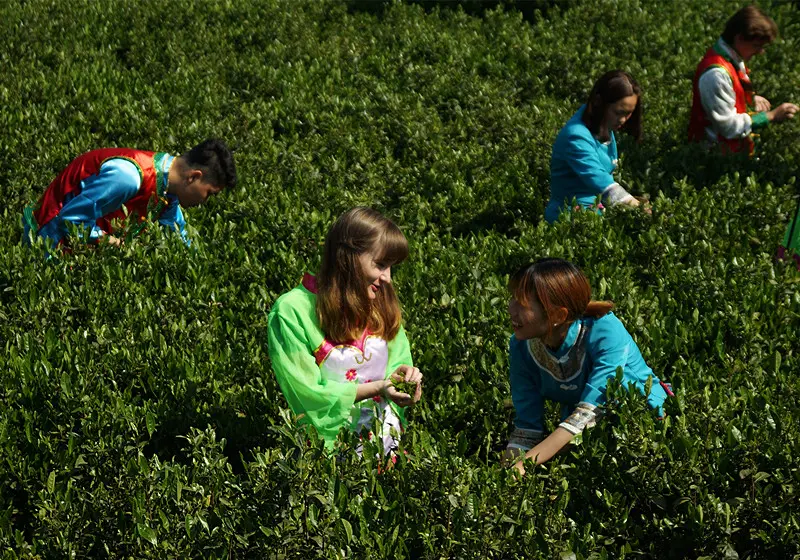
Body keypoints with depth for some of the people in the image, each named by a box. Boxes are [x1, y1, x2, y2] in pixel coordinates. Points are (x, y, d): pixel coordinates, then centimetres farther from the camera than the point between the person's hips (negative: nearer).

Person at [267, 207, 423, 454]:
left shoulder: (380, 301, 9)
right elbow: (308, 394, -9)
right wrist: (377, 388, -16)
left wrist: (400, 372, -5)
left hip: (391, 442, 4)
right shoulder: (292, 311, -9)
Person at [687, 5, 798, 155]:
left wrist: (752, 98, 3)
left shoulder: (732, 57, 3)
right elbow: (729, 126, -23)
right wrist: (771, 116, -18)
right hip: (722, 154, -9)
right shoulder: (716, 74, -26)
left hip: (735, 144, 9)